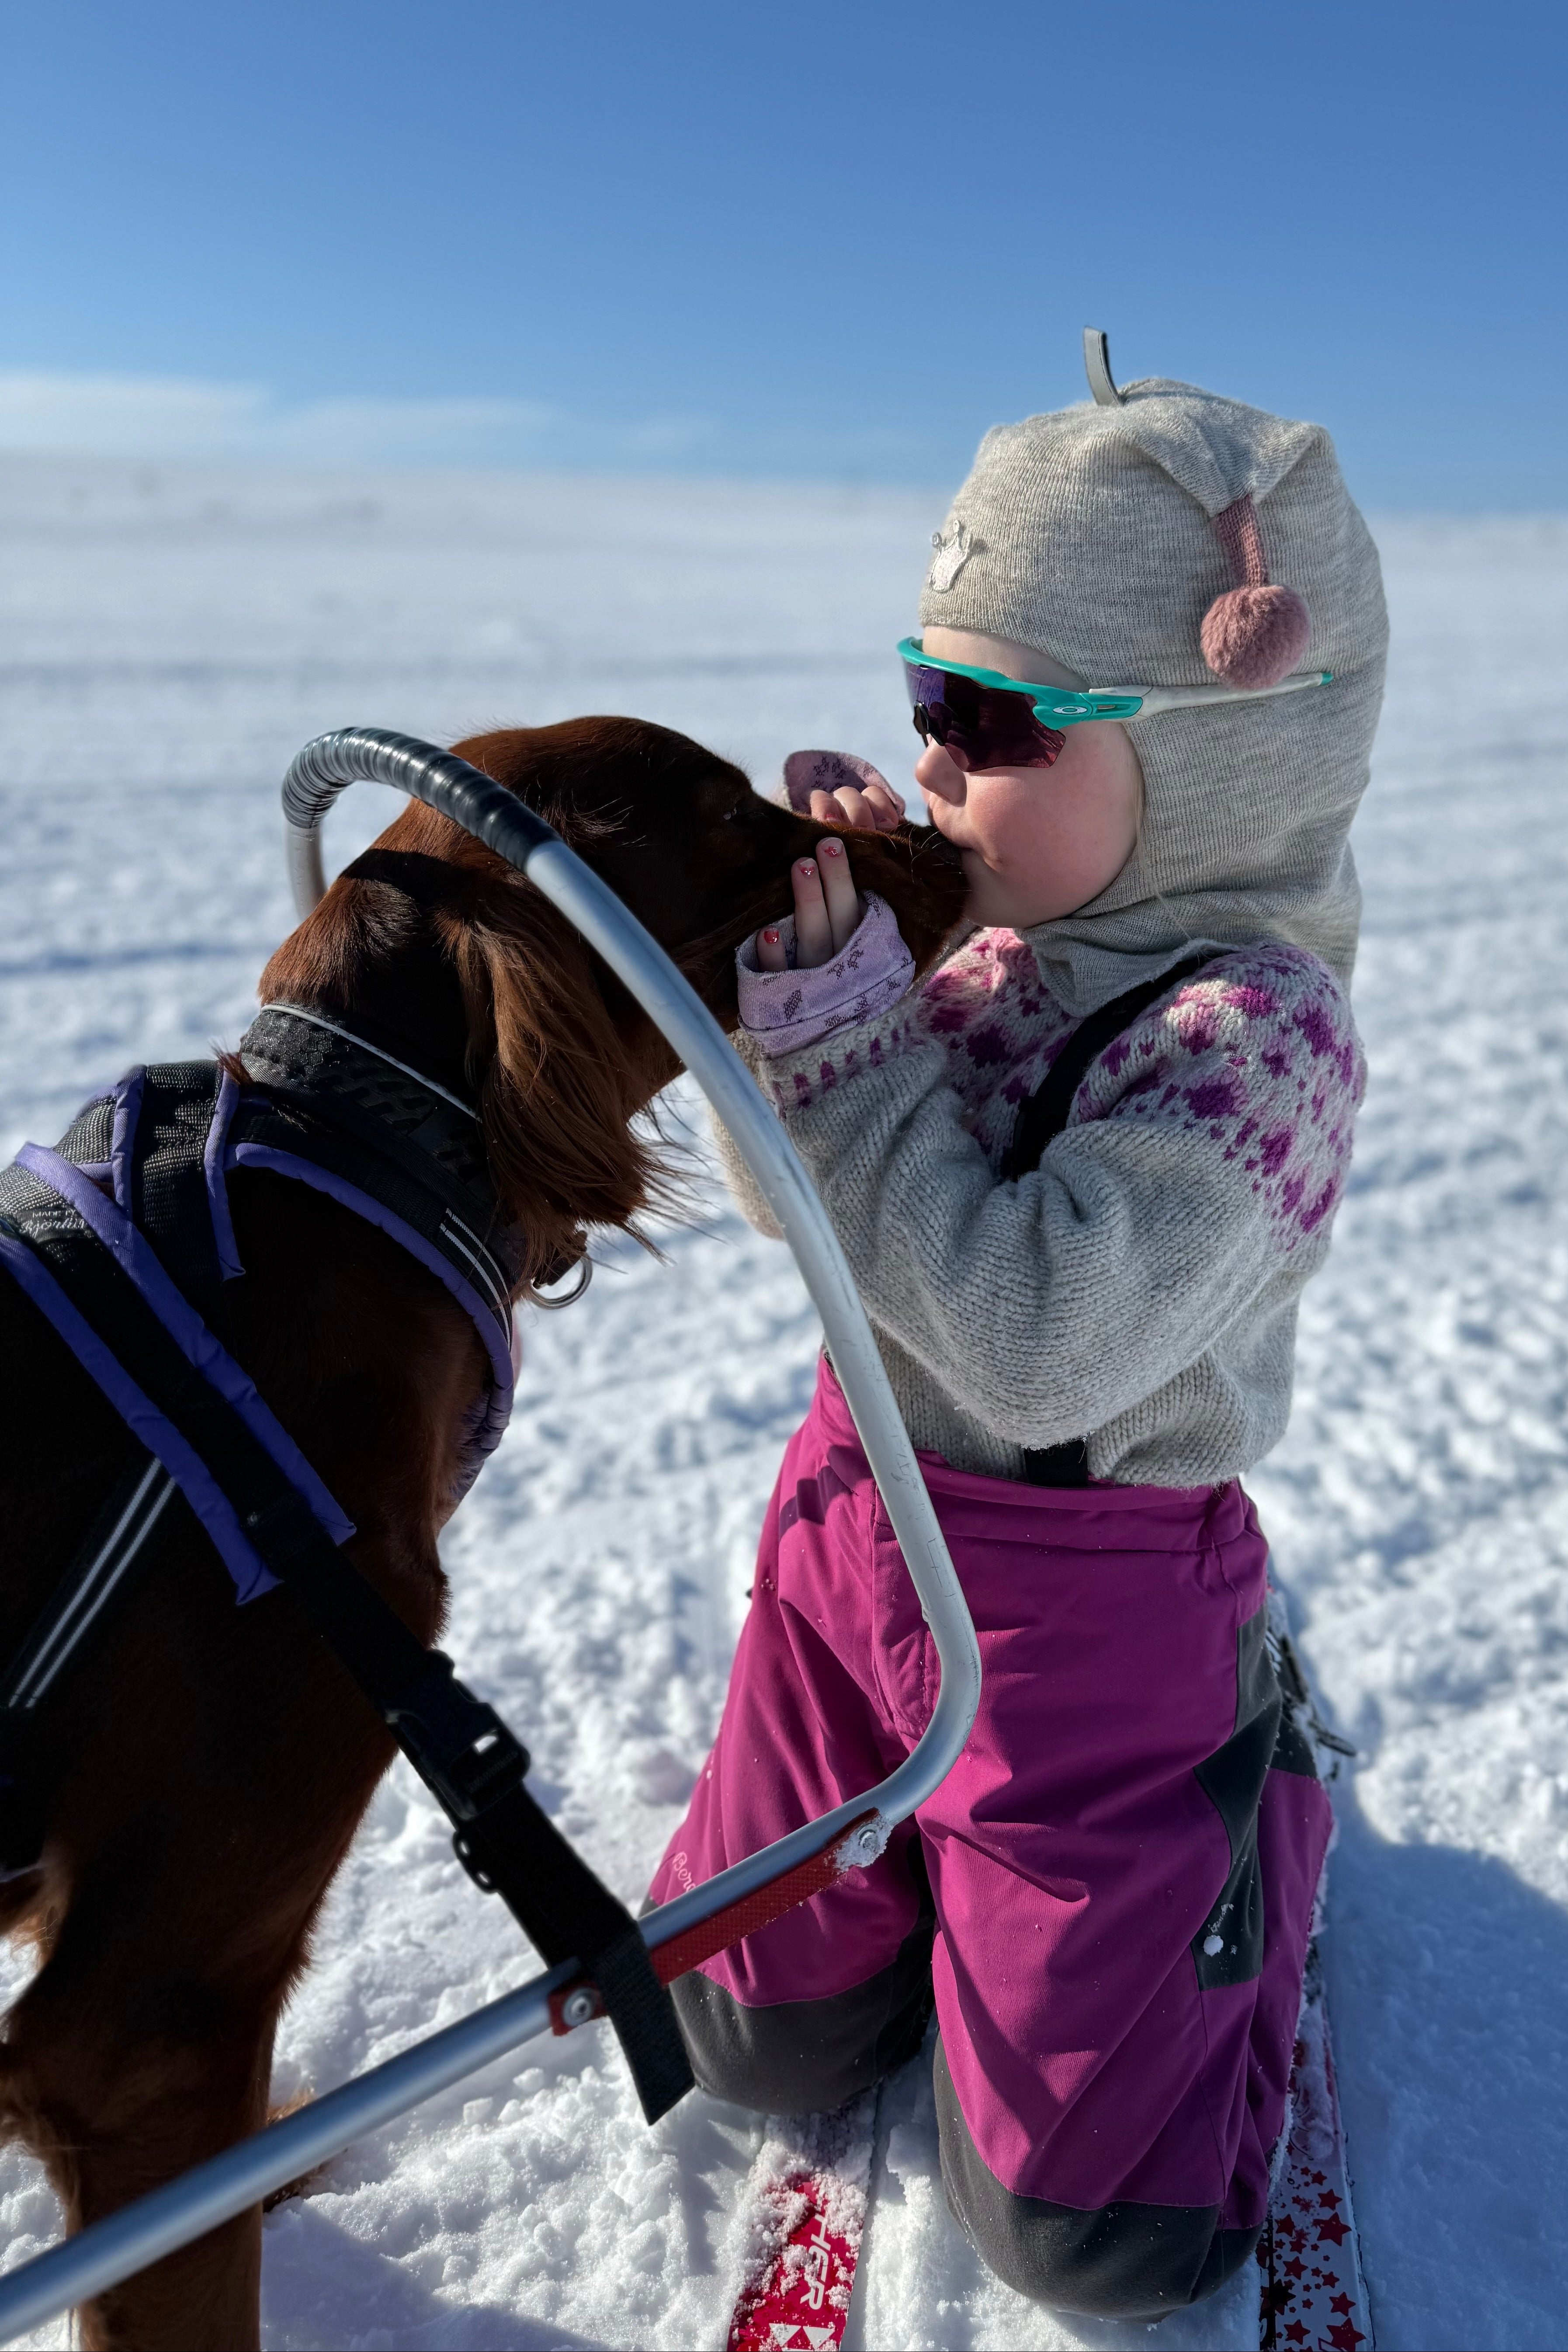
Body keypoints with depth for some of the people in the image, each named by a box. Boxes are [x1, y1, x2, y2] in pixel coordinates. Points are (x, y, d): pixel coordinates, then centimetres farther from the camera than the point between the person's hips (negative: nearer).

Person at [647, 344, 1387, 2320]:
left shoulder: (1254, 1032, -25)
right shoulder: (974, 919, -6)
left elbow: (1032, 1343, -35)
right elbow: (783, 1194, 1)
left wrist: (843, 1030, -30)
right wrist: (795, 956, -16)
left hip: (1085, 1611, -5)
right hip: (853, 1511, 6)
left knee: (1087, 2221, 14)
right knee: (756, 2044, 21)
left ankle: (1262, 1785, 33)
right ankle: (951, 1839, 44)